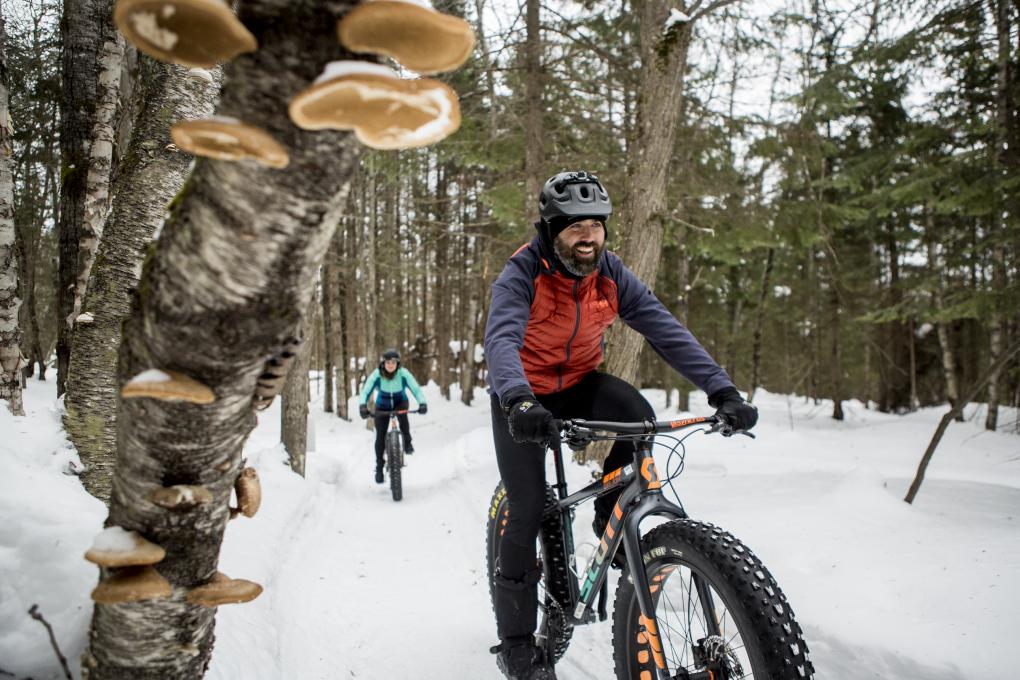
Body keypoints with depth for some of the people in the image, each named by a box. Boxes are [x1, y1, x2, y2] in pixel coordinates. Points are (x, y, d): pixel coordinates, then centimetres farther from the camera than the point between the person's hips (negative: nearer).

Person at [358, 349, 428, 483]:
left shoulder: (404, 374, -26)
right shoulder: (376, 375, -25)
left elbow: (416, 389, -31)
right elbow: (366, 391, -30)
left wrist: (422, 403, -49)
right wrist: (362, 405, -49)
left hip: (400, 402, -1)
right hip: (382, 406, 1)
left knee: (402, 409, -36)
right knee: (380, 436, -4)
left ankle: (407, 442, -17)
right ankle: (379, 468, 13)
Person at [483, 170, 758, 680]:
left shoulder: (611, 275, -13)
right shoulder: (522, 274, -25)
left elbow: (666, 331, -18)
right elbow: (501, 338, -41)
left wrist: (722, 390, -29)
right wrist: (519, 401, -61)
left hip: (578, 383, 3)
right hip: (523, 398, -3)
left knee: (637, 415, -28)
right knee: (527, 509, -10)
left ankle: (613, 516, -2)